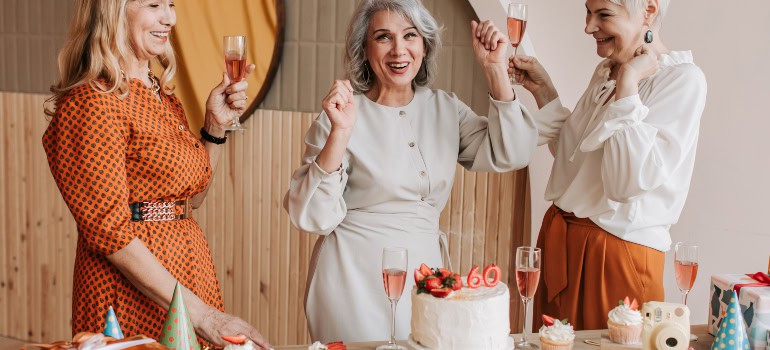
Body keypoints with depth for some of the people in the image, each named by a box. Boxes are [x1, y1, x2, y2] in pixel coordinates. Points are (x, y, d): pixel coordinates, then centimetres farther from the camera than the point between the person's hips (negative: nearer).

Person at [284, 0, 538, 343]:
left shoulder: (445, 108, 5)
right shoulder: (342, 113, -9)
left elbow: (510, 156, -6)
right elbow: (313, 217, -14)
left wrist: (495, 69, -10)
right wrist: (339, 134, -27)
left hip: (426, 269, 4)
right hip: (355, 278, -4)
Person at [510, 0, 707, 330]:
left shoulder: (682, 79, -15)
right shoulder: (606, 70, 9)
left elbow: (629, 180, -26)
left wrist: (628, 83, -22)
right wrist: (542, 90, 8)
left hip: (617, 252, -7)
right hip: (559, 240, 8)